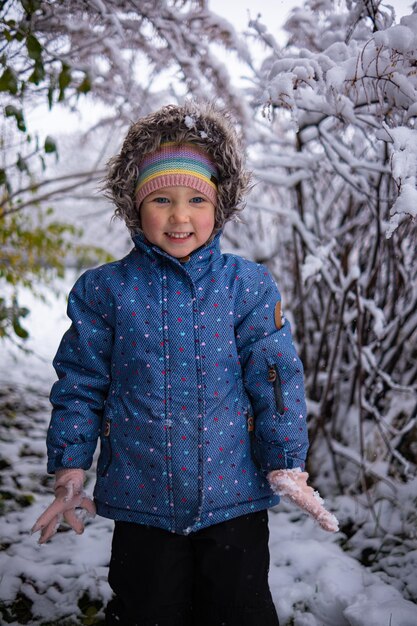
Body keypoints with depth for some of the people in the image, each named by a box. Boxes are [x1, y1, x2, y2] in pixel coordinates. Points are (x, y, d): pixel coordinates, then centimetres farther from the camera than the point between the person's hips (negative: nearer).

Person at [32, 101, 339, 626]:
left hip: (234, 496, 0)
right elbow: (80, 382, 2)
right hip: (140, 498, 1)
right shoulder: (105, 290, -3)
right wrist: (70, 473, 2)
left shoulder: (248, 286, -4)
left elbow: (277, 378, -3)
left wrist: (286, 465, -5)